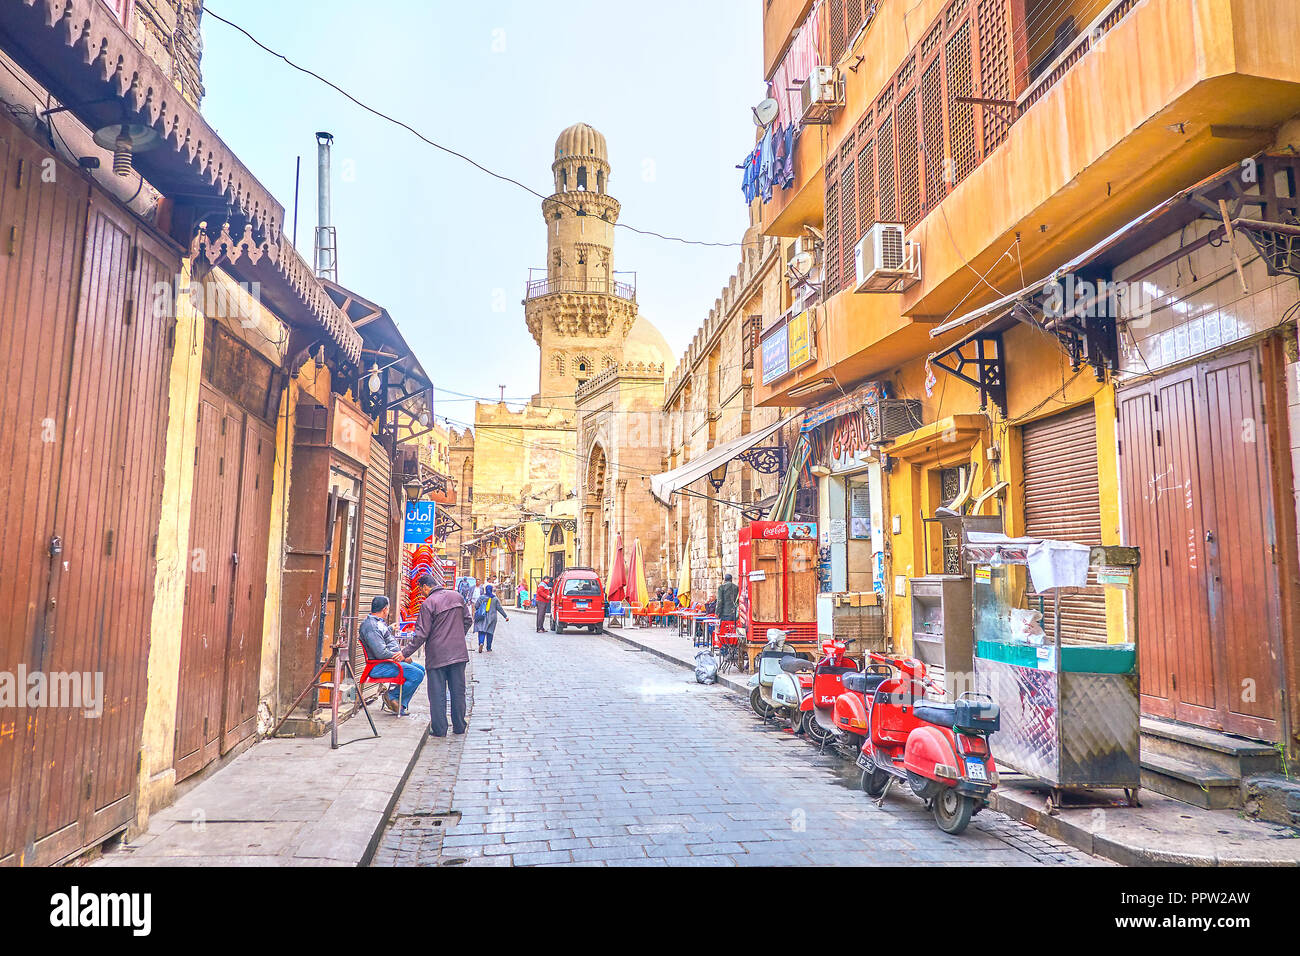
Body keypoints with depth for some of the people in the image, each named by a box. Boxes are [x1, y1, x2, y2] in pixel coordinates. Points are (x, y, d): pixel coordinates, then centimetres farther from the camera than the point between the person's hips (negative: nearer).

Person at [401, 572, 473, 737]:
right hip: (459, 652, 5)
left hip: (437, 655, -5)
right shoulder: (457, 596, 5)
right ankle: (459, 726, 19)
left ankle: (439, 729, 8)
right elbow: (468, 620, 12)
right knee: (458, 691, 12)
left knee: (437, 693, 5)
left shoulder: (428, 603, -12)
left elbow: (421, 634, -13)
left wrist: (405, 652, -5)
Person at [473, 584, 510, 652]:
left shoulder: (481, 598, -1)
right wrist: (506, 616, 5)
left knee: (482, 631, 1)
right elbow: (500, 608, 0)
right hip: (491, 618, 0)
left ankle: (481, 643, -26)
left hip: (482, 617, 0)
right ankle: (488, 648, 11)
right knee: (490, 632, 8)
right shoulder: (495, 599, -1)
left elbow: (476, 606, -1)